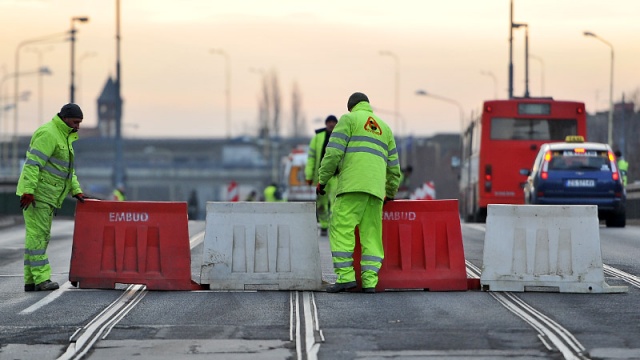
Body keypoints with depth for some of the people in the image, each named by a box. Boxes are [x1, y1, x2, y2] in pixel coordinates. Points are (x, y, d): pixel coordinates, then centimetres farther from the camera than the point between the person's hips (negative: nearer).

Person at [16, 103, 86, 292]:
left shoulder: (64, 137, 19)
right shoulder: (47, 134, -14)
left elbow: (68, 170, 24)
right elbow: (33, 163, -21)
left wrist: (76, 191, 13)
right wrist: (28, 191, -27)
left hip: (47, 196, 10)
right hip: (35, 194, -10)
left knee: (40, 237, 9)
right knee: (37, 235, -11)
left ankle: (31, 280, 11)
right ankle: (41, 279, -13)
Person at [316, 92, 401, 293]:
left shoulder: (349, 119, 9)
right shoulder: (384, 127, 27)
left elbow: (333, 152, -3)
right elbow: (393, 165, 27)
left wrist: (322, 180, 2)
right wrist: (390, 193, 39)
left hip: (352, 185, -6)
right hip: (376, 189, 6)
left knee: (341, 229, -6)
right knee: (371, 234, 3)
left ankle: (345, 276, -16)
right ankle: (370, 280, -5)